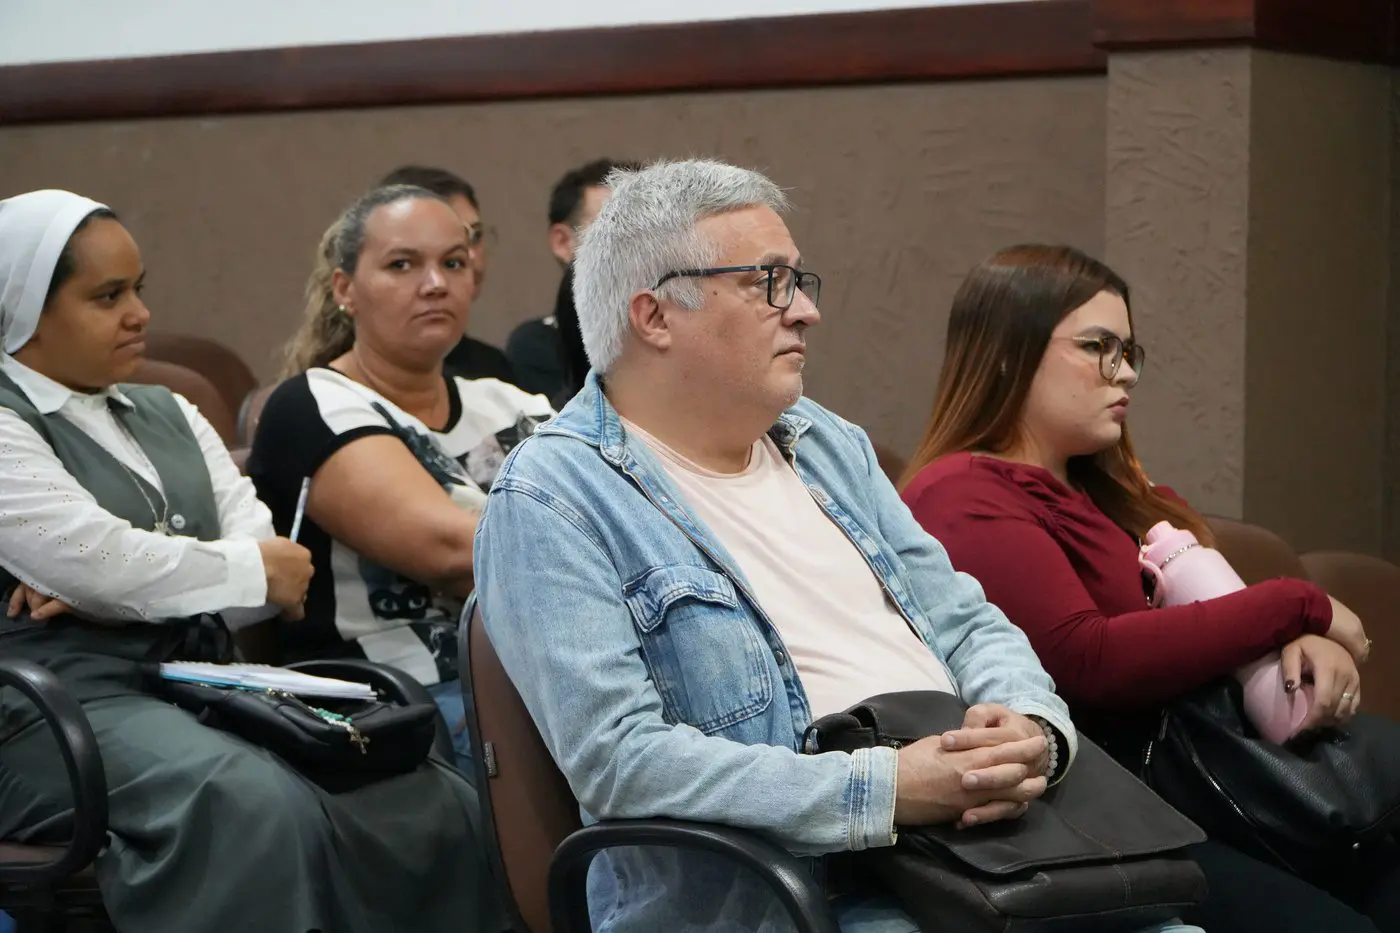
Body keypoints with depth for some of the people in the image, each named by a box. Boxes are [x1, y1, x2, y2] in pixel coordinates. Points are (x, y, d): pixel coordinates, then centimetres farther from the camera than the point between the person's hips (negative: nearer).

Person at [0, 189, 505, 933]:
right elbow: (101, 560, -15)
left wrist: (117, 588, -9)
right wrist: (255, 570, 0)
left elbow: (269, 567, 9)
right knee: (258, 810, -37)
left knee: (435, 804, -16)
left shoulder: (168, 417, 20)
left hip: (200, 692, 7)